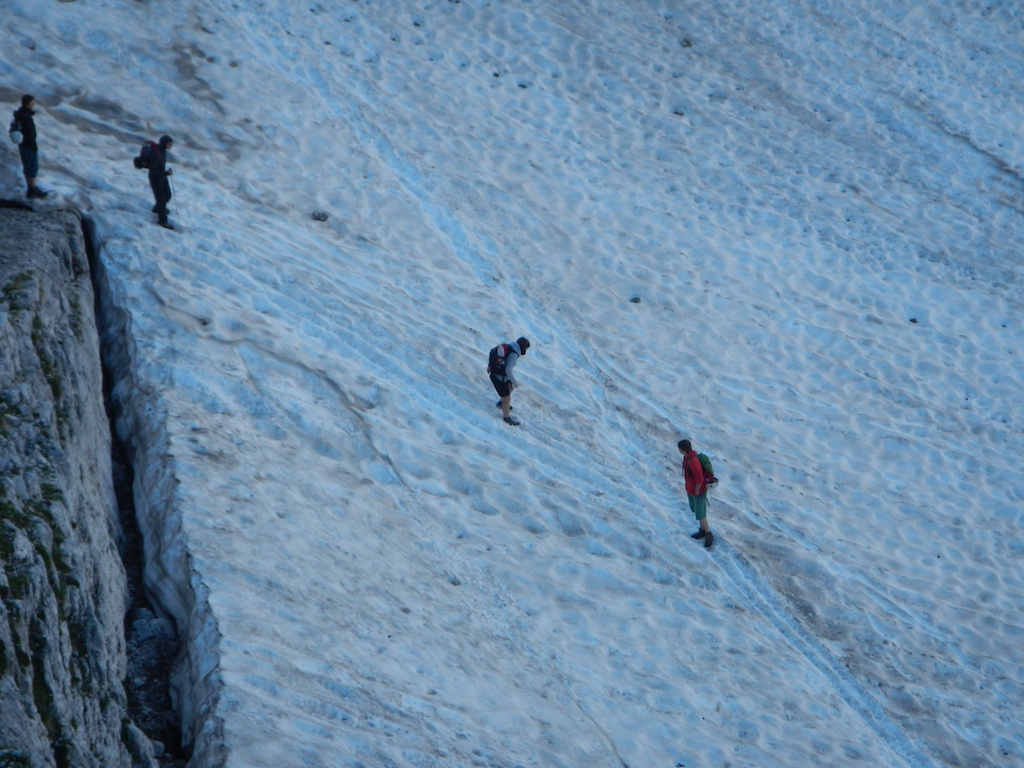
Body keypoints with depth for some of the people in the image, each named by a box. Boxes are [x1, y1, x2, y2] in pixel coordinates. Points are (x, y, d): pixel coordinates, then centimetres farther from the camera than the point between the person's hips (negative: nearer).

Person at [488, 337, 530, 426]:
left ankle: (500, 403, 53)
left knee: (510, 388, 31)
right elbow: (508, 370, -31)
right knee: (507, 399, 9)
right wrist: (515, 383, -18)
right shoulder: (514, 354, -28)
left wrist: (490, 366, 23)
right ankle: (507, 418, 31)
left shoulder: (509, 345, -1)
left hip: (494, 372, 9)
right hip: (499, 378, -9)